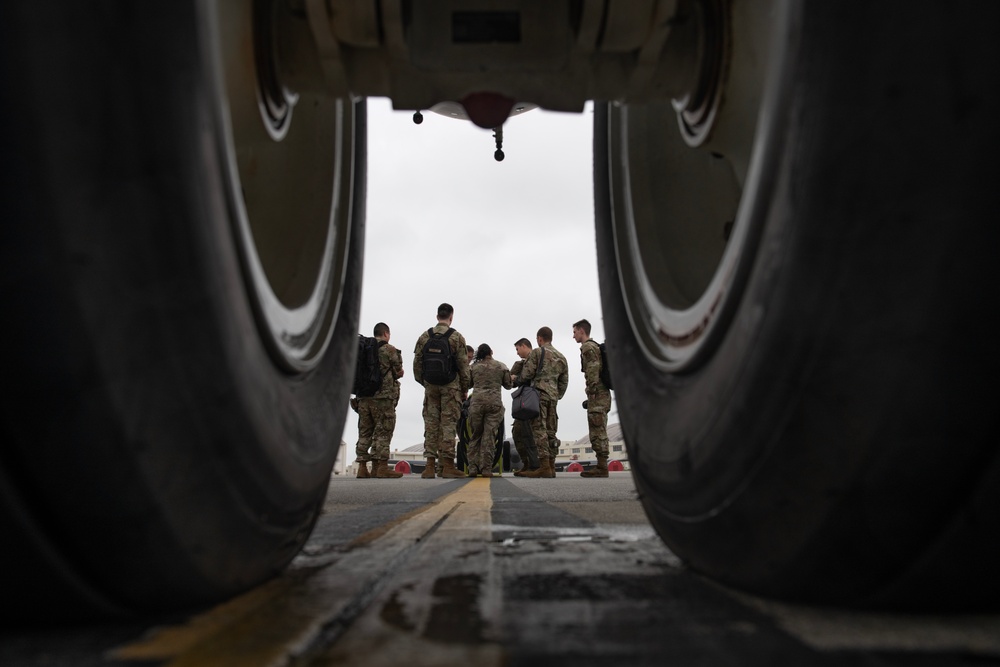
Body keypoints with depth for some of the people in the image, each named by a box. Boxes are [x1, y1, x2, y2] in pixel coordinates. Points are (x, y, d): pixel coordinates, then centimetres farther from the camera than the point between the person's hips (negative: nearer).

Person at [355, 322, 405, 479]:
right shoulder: (390, 350, -4)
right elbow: (399, 373, -1)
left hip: (363, 398, 5)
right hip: (383, 397, -5)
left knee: (364, 432, 9)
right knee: (383, 432, -2)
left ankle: (362, 467, 9)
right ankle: (381, 467, -5)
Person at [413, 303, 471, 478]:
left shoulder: (424, 337, 5)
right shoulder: (456, 337, -5)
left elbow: (417, 363, 5)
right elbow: (463, 365, -5)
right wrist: (465, 389, 5)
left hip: (430, 386, 3)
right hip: (451, 386, -3)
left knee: (431, 424, 6)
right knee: (448, 424, -1)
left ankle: (430, 466, 5)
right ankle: (447, 465, -3)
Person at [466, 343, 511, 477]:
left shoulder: (473, 366, 8)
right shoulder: (502, 366, 8)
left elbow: (468, 384, 14)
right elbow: (508, 385, 14)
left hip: (476, 401, 1)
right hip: (495, 402, -1)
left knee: (475, 434, 9)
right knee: (489, 435, -2)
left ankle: (473, 467, 2)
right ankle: (486, 468, -6)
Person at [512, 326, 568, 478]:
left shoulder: (537, 352, -1)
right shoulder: (561, 357, 21)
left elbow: (526, 374, -5)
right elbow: (564, 381, 21)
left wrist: (515, 379, 14)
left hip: (539, 393, -7)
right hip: (553, 396, 7)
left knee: (539, 429, -11)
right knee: (550, 431, 9)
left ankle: (544, 467, -20)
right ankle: (551, 467, 7)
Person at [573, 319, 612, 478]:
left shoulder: (587, 347, -6)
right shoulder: (596, 347, 24)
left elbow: (593, 371, -17)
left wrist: (591, 395, -20)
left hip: (597, 394, -10)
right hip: (604, 394, 10)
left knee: (597, 431, -11)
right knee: (599, 432, 10)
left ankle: (601, 467, -13)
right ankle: (602, 466, 11)